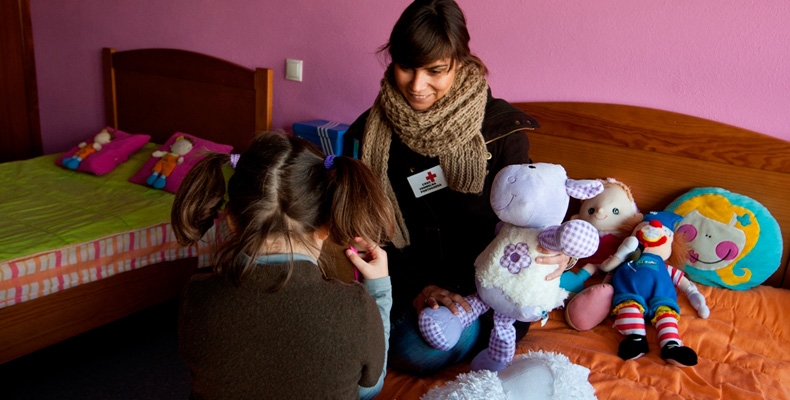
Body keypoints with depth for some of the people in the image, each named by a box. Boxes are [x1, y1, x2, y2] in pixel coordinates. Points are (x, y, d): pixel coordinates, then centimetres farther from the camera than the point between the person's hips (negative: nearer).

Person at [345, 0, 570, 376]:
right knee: (414, 352, -26)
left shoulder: (502, 128, -9)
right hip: (407, 281, 2)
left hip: (479, 279, -2)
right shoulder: (370, 133, -4)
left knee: (429, 350, -28)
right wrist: (415, 289, -14)